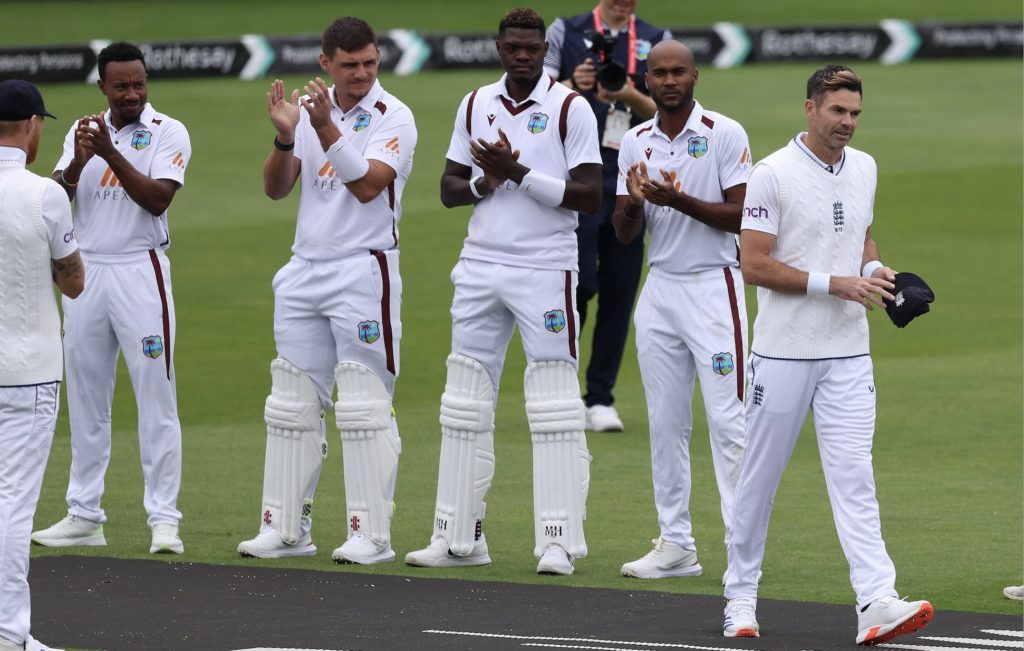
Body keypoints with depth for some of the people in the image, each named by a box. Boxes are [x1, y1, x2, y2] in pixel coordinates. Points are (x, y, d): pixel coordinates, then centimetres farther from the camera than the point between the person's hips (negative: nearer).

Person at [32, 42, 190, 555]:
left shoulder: (168, 133, -3)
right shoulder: (83, 132, 10)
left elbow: (157, 199, -16)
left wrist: (110, 153, -22)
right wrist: (78, 161, -20)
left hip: (141, 273, -5)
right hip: (85, 272, 5)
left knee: (156, 398, -6)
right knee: (85, 398, 8)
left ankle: (163, 518, -5)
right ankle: (84, 516, 14)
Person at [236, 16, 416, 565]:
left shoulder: (392, 117, -6)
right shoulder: (310, 108, 9)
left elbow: (367, 185, -20)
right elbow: (276, 189, 2)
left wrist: (326, 130, -28)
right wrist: (285, 137, -16)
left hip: (364, 271, -6)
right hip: (305, 269, 6)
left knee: (363, 407, -8)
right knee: (292, 405, 8)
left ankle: (371, 534, -5)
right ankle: (285, 530, 14)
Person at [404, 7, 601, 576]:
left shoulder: (570, 108, -4)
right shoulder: (475, 106, 11)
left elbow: (589, 197, -9)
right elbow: (448, 188, 15)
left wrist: (521, 174, -17)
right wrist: (484, 183, -7)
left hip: (545, 270, -5)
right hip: (480, 267, 5)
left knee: (554, 407, -7)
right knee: (465, 404, 5)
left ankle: (559, 542, -5)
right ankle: (458, 538, 9)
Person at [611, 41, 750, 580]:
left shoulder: (725, 135, -5)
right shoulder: (636, 142, 10)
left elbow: (741, 216, -11)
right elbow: (623, 233, 8)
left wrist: (680, 201, -22)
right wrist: (633, 202, -14)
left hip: (713, 287, -5)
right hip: (659, 288, 5)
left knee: (728, 420, -9)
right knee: (664, 424, 6)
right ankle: (675, 545, 11)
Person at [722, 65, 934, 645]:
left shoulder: (864, 169, 9)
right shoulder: (774, 174, -10)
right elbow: (754, 265, -14)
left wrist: (876, 270, 2)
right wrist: (836, 283, -19)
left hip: (848, 353, 4)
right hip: (783, 351, -4)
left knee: (853, 475, -7)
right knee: (760, 477, 6)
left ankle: (878, 603, -18)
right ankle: (742, 596, 20)